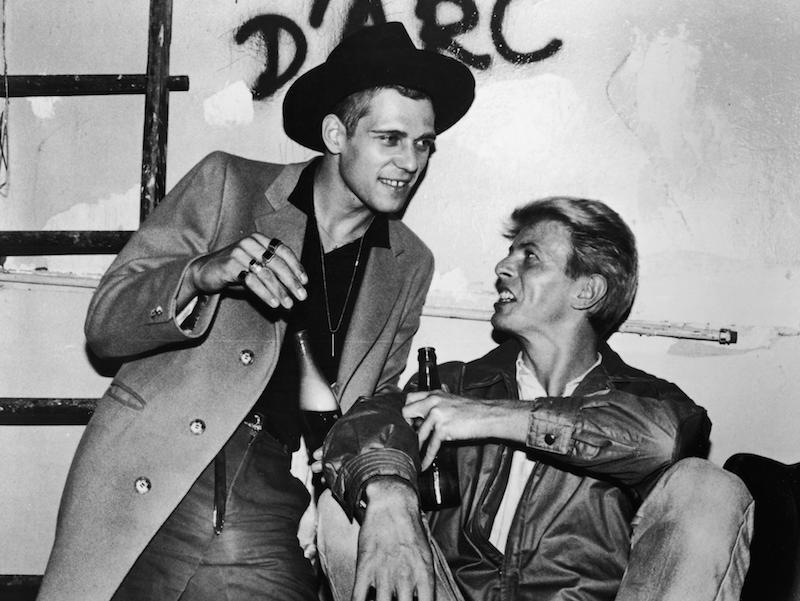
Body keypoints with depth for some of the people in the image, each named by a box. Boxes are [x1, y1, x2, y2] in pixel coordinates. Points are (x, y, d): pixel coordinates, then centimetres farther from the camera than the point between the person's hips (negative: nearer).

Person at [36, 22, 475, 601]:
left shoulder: (410, 266, 12)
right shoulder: (229, 184, 2)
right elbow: (104, 324, 0)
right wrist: (203, 273, -19)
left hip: (275, 521, 3)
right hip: (145, 489, -2)